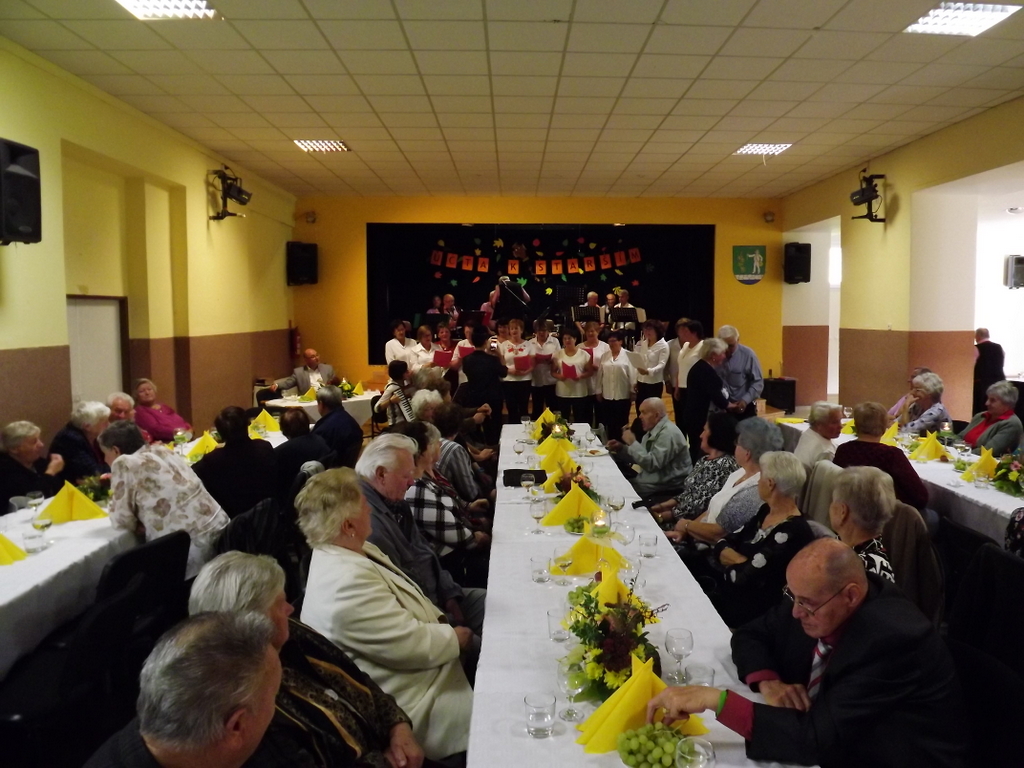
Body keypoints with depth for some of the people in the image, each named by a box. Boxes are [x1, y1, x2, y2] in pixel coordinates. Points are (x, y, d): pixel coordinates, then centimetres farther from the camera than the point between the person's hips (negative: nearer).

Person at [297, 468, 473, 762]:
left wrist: (440, 621, -2)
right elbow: (412, 645, -27)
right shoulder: (347, 583, -31)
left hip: (421, 673, 10)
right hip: (415, 706, -9)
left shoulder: (351, 552, 1)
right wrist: (454, 638, -9)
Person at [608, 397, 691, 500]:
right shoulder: (653, 430, 11)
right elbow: (643, 456, 17)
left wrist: (632, 442, -20)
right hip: (653, 481, 9)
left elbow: (652, 464, -26)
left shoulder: (668, 434, -20)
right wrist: (621, 449, 2)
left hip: (667, 489, -9)